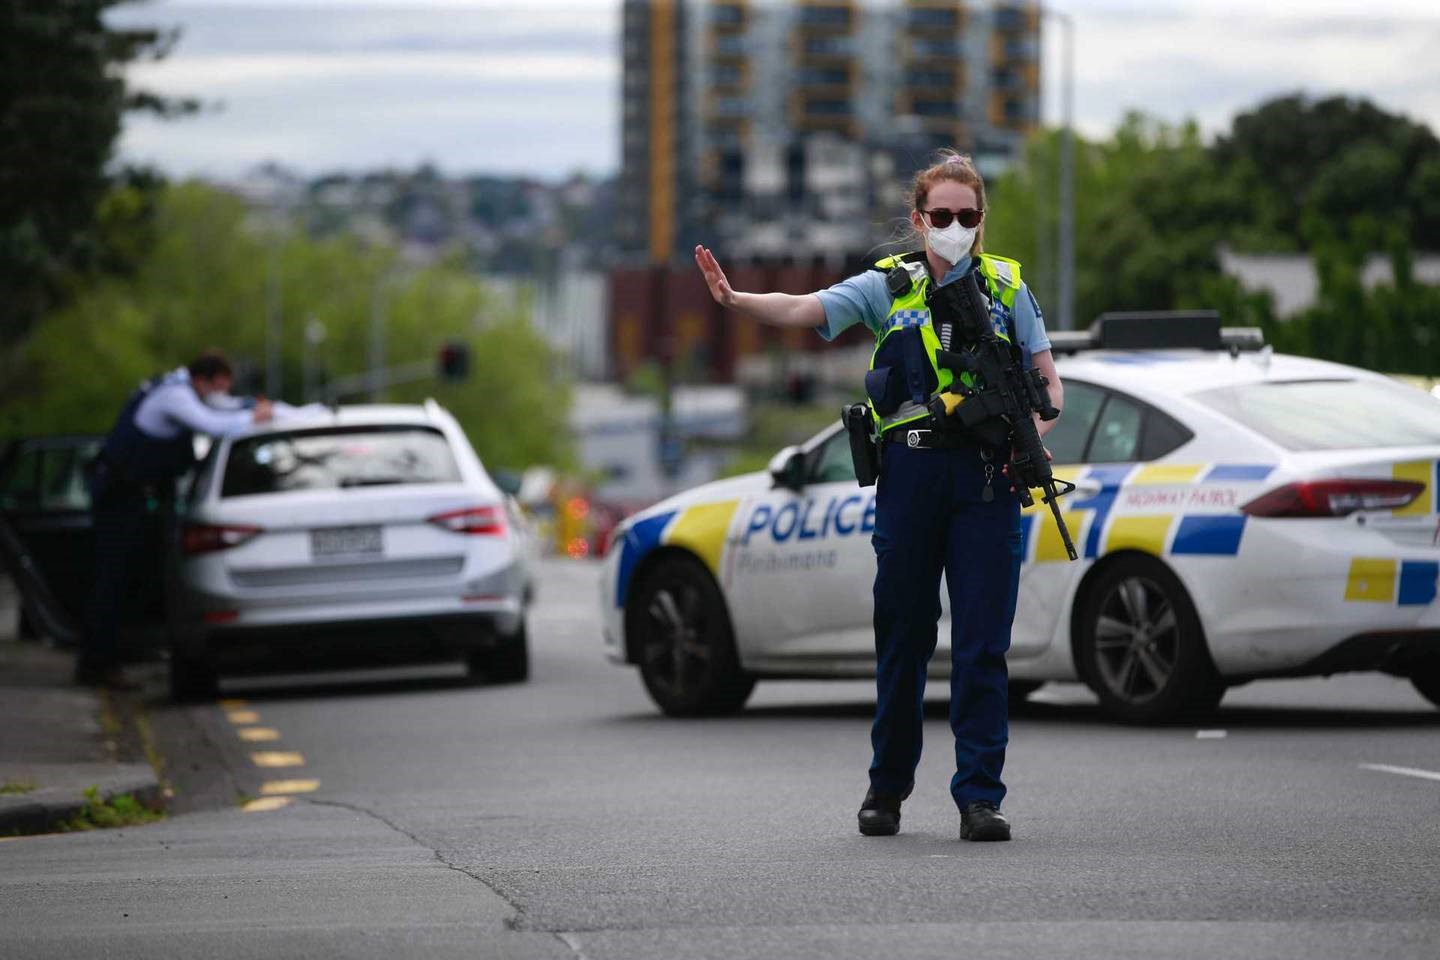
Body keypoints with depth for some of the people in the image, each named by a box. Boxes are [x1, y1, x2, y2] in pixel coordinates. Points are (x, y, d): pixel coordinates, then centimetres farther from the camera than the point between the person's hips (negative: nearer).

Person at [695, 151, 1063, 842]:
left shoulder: (1006, 287, 10)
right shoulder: (887, 287, 8)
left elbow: (1049, 383, 11)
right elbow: (802, 310, -7)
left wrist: (1034, 430, -11)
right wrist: (735, 300, -26)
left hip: (986, 476, 0)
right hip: (910, 473, 0)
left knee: (983, 643, -4)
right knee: (902, 637, 6)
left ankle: (979, 796, -2)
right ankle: (887, 786, 20)